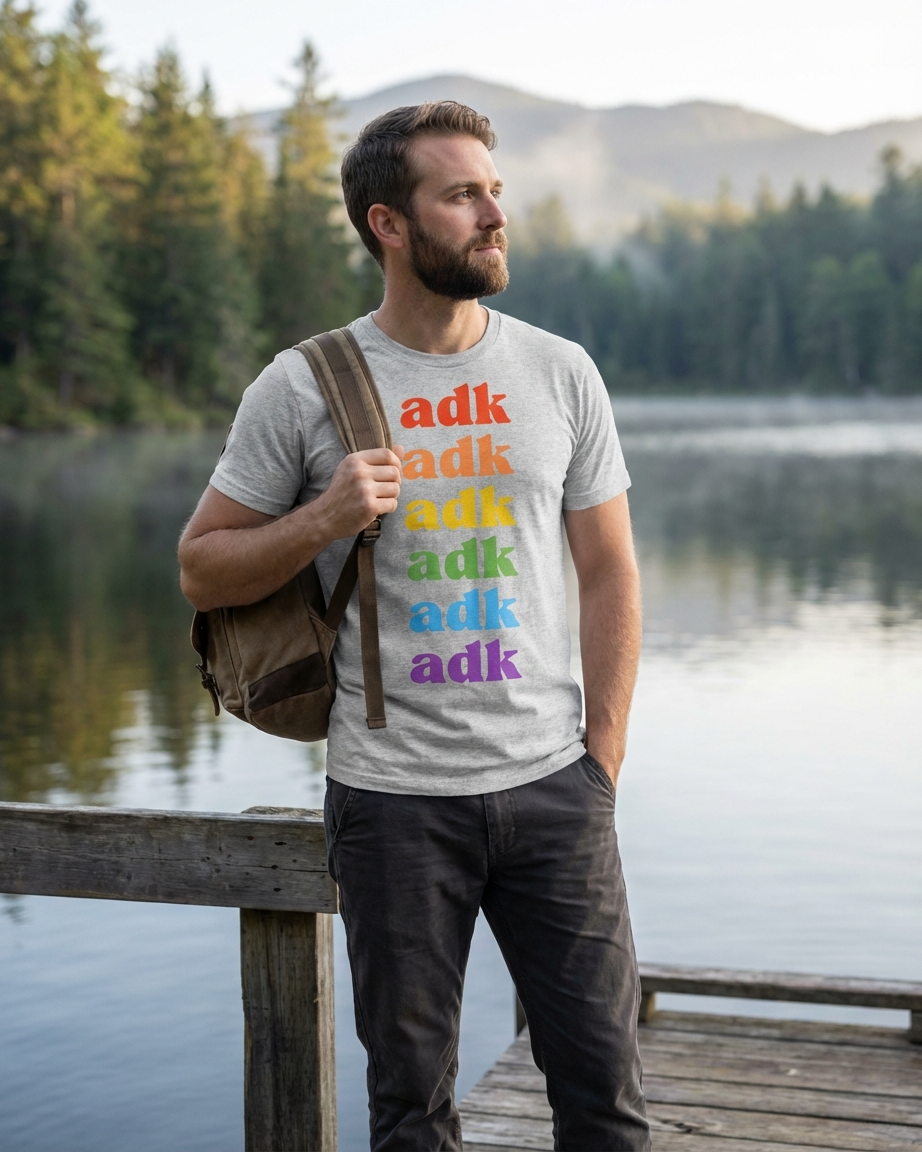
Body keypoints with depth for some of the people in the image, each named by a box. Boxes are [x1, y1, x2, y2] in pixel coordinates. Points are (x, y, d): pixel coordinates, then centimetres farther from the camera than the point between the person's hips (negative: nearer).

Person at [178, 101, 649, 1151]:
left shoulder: (560, 374, 4)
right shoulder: (302, 387, -3)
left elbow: (609, 573, 8)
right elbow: (202, 571, 3)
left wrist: (603, 759, 3)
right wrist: (322, 521, -16)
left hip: (552, 787, 2)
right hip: (395, 798, -2)